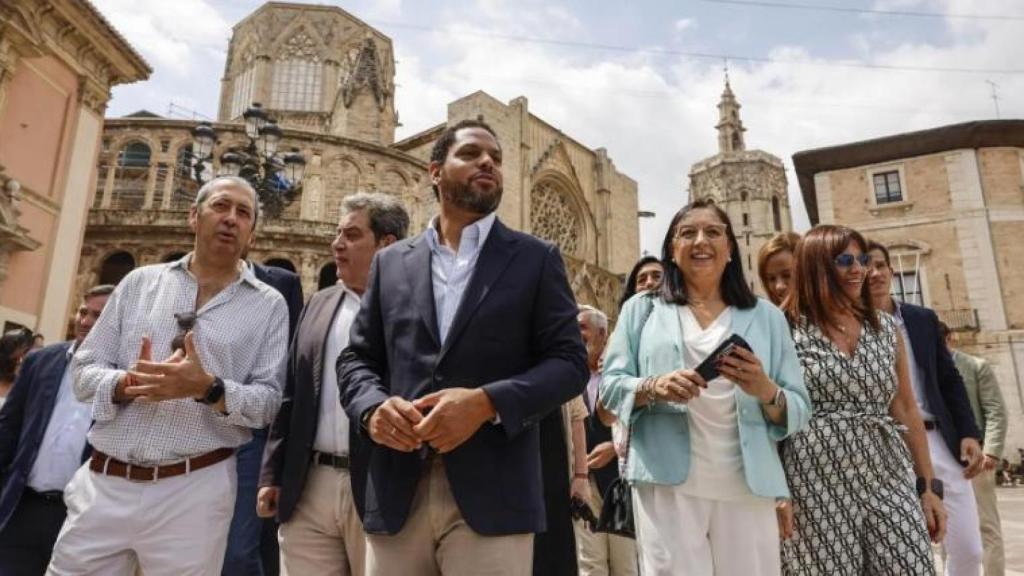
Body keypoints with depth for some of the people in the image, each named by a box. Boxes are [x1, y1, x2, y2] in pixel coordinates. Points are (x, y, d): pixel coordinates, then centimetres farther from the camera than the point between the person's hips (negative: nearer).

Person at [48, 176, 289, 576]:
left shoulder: (268, 306, 0)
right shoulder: (139, 282, 7)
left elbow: (268, 402, -5)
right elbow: (84, 372, 7)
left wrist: (209, 388, -22)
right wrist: (125, 384, -14)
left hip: (195, 489, -2)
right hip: (103, 482, 2)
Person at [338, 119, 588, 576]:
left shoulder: (536, 259, 5)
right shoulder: (391, 262, 12)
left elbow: (569, 362, -1)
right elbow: (356, 358, 12)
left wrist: (487, 402, -16)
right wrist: (373, 406, -10)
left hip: (491, 495, -2)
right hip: (396, 494, 3)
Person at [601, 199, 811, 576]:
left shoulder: (766, 317, 12)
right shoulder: (642, 309, 9)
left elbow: (800, 409, 8)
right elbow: (610, 387, 3)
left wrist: (766, 391, -14)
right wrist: (653, 387, -16)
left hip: (748, 487, 2)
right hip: (667, 484, -1)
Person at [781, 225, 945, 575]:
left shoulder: (886, 328, 11)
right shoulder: (788, 331, -4)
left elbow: (907, 410, 14)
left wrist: (929, 486, 12)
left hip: (887, 483, 4)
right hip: (817, 486, -4)